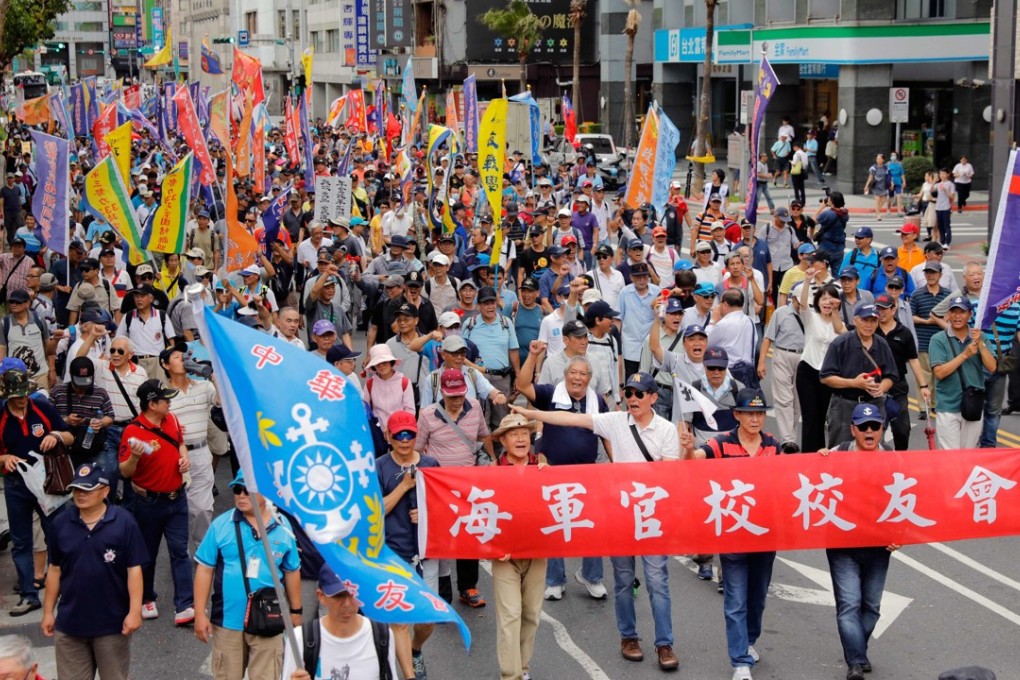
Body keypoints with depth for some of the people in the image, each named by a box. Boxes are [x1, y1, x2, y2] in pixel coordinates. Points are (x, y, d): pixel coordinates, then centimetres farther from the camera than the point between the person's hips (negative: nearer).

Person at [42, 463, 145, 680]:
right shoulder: (60, 523, -1)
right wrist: (48, 611, 8)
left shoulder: (124, 521, -12)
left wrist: (135, 611, -15)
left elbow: (134, 569, -10)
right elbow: (55, 569, 7)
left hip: (112, 622, -3)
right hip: (69, 622, 3)